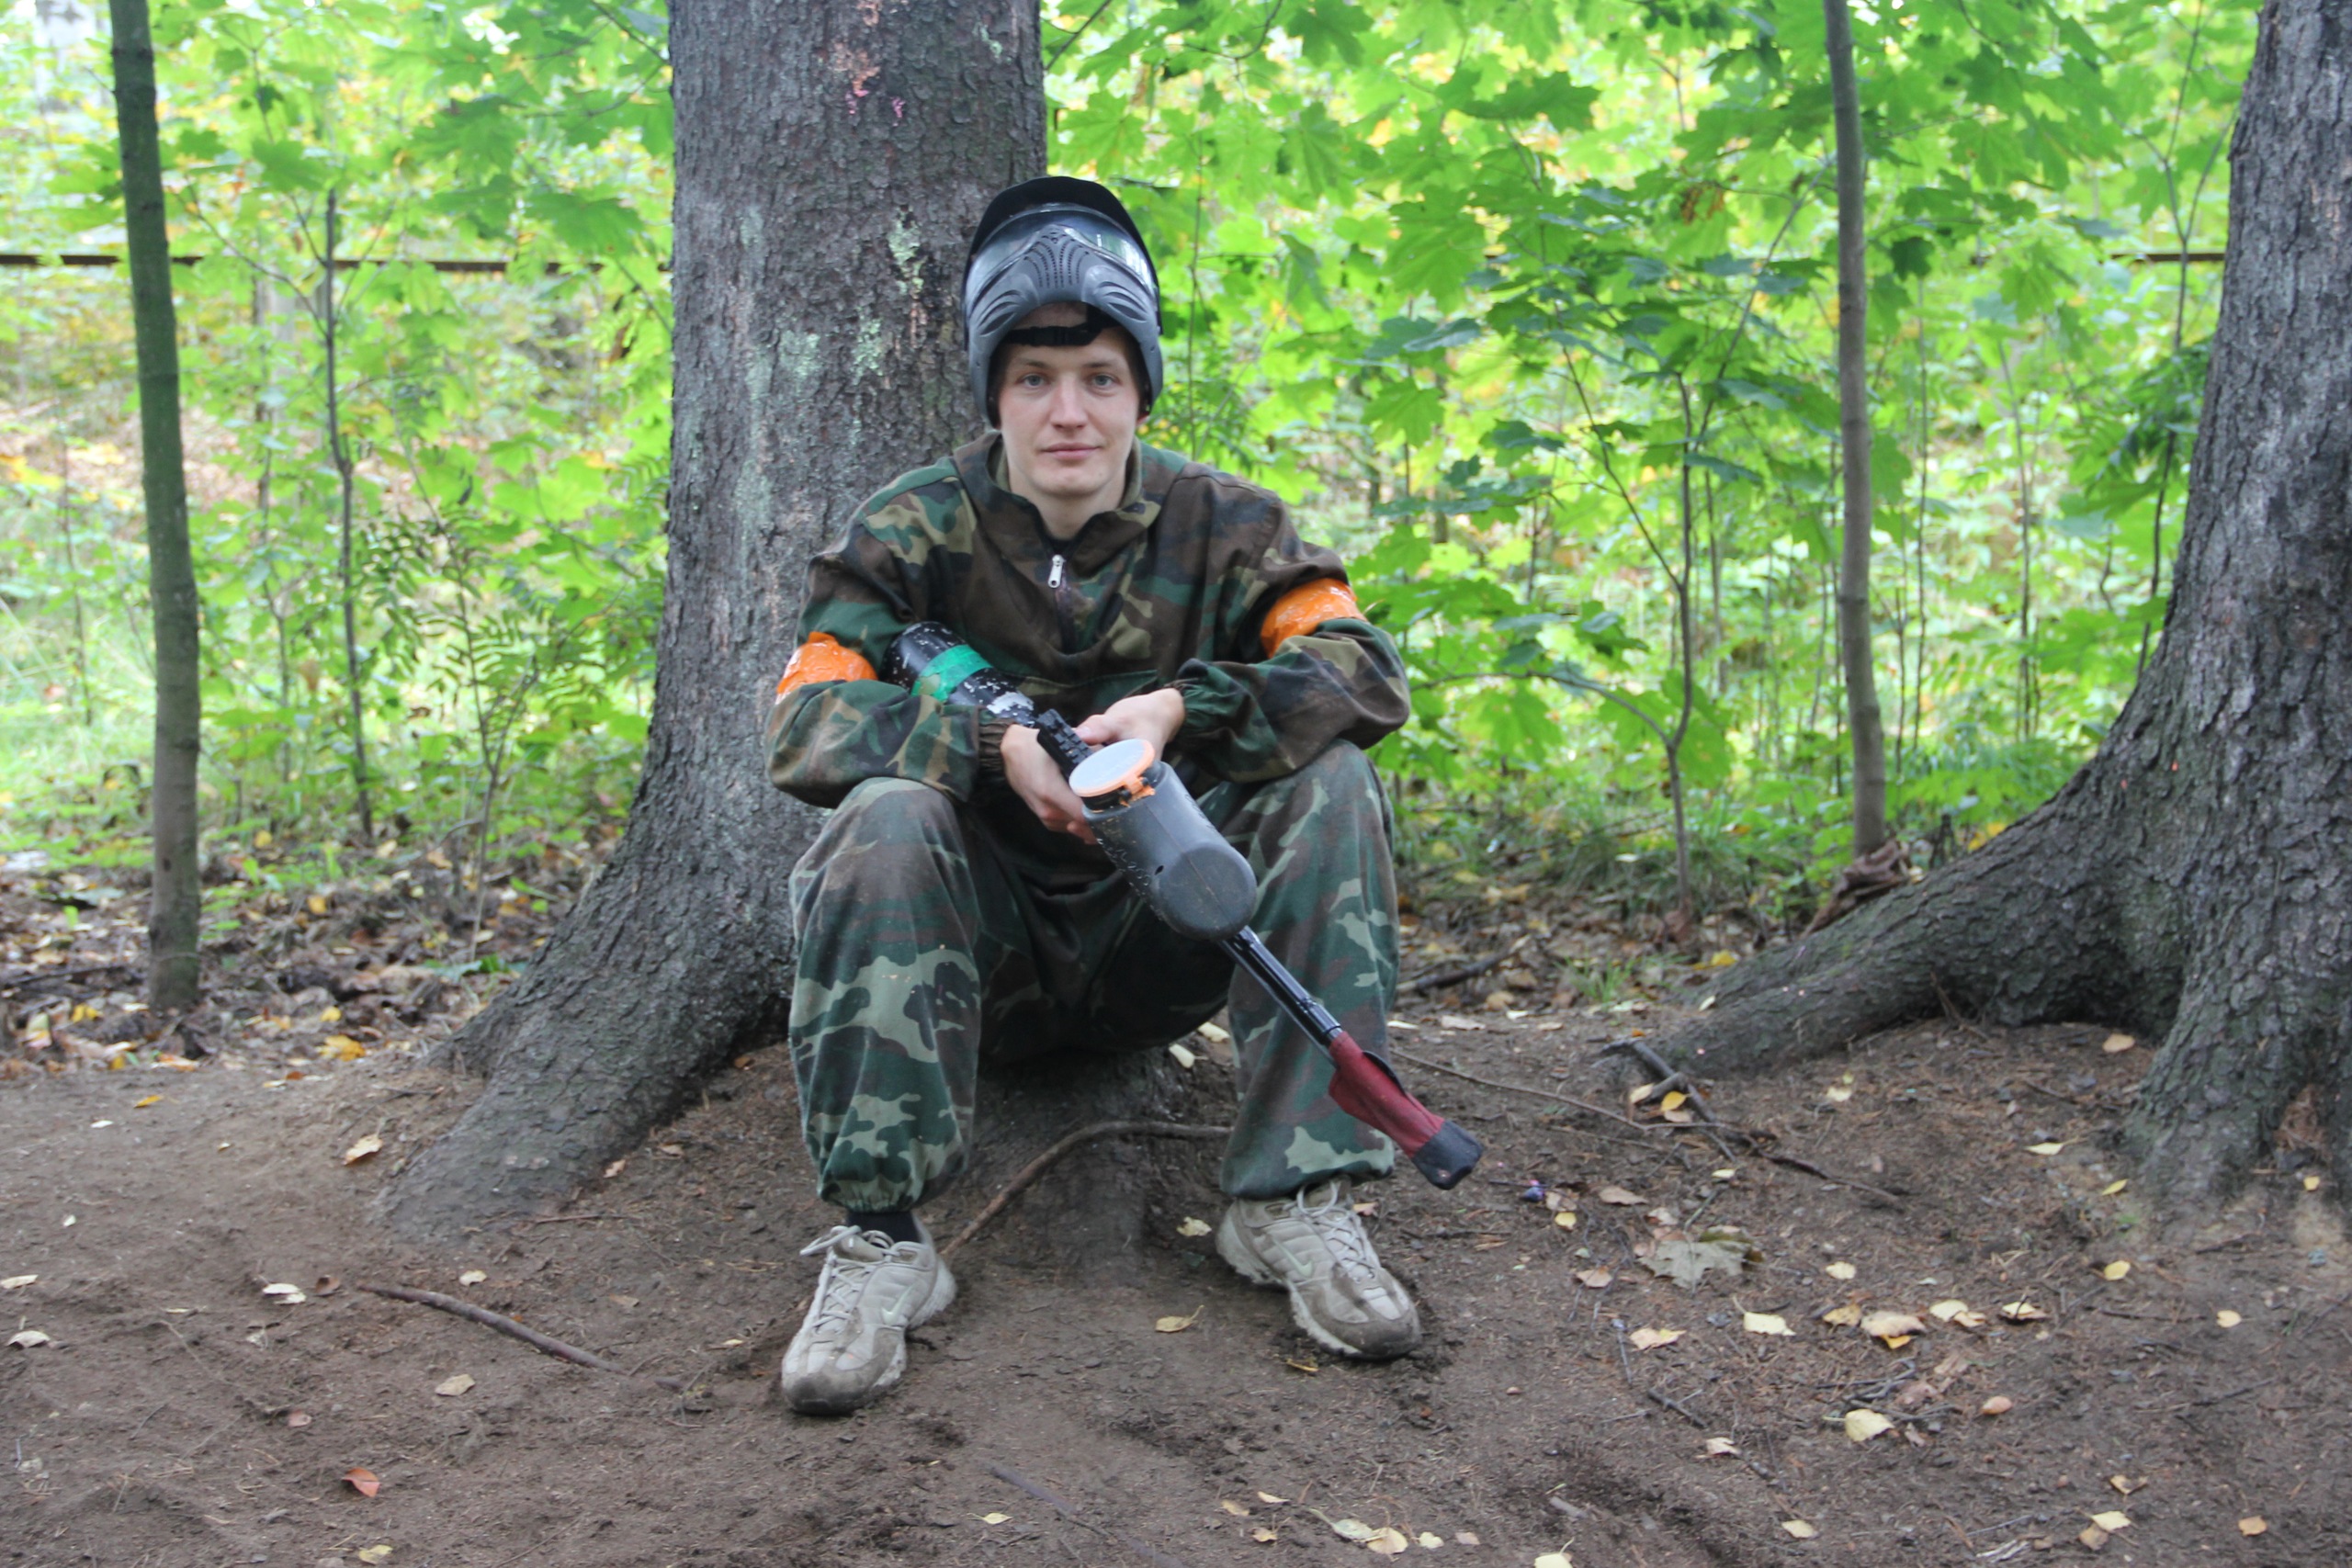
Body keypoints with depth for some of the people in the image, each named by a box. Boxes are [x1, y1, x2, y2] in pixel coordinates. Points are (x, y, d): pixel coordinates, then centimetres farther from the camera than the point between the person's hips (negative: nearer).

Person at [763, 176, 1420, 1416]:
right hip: (981, 950, -1)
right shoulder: (917, 531, -5)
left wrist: (1182, 710, -30)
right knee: (884, 817, -31)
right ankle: (877, 1240, -30)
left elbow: (1365, 669, -14)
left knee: (1329, 778, -21)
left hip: (1156, 942, 2)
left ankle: (1293, 1200, -22)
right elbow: (802, 721, -17)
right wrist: (996, 741, -33)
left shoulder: (1217, 525, -1)